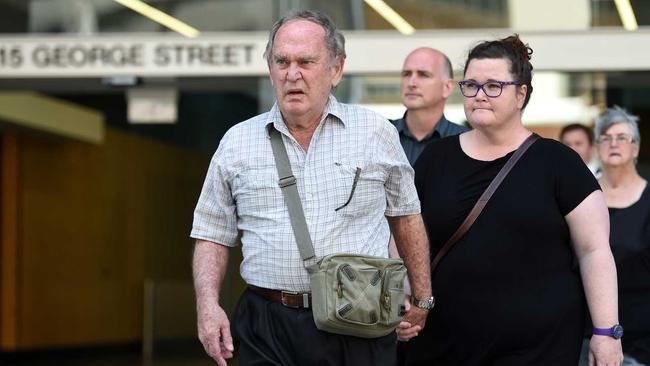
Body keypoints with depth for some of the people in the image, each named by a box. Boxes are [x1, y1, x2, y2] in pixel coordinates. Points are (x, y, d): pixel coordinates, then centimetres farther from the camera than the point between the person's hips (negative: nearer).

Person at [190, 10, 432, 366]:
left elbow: (405, 215, 14)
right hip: (268, 331, 1)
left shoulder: (377, 133, 6)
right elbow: (213, 234, 10)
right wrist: (207, 304, -4)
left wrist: (421, 297, 11)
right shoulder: (237, 143, 7)